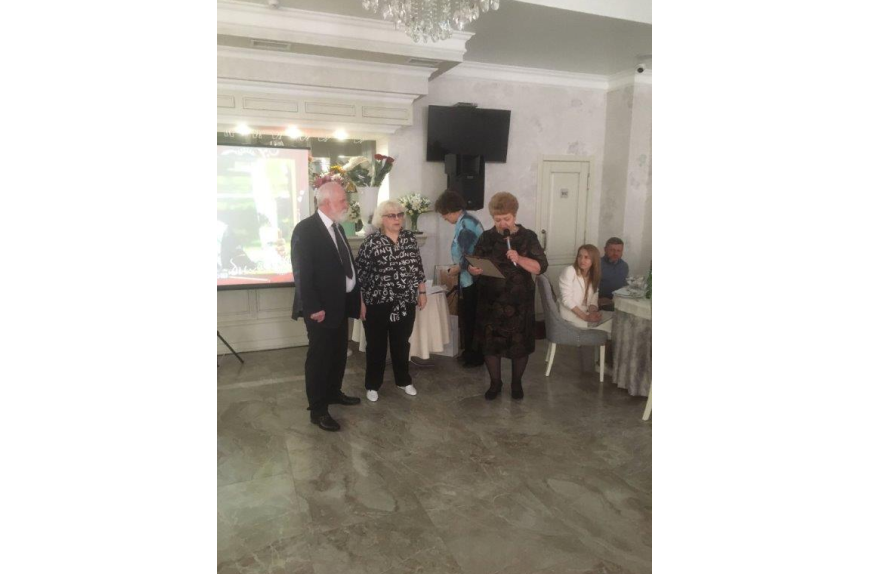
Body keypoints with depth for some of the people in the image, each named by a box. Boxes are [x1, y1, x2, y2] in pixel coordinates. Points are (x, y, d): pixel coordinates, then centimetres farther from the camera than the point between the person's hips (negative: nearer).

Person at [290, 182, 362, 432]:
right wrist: (313, 308, -22)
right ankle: (317, 410, 12)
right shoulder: (305, 229, -16)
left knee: (338, 353, 19)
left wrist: (356, 295, 9)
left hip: (341, 303, 9)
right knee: (319, 357, 1)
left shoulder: (336, 227, 11)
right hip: (321, 308, -8)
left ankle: (333, 392, 37)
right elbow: (302, 273, -20)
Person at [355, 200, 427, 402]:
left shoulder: (409, 238, 3)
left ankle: (403, 380, 33)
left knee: (402, 343, 16)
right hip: (377, 303, -4)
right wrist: (361, 302, -10)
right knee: (376, 345, 10)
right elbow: (360, 274, -9)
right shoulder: (371, 242, -11)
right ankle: (372, 385, 25)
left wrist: (422, 292, 10)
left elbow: (418, 267, 10)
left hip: (405, 302, 4)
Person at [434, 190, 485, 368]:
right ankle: (471, 352, 30)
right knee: (469, 317, 18)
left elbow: (471, 257, -23)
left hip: (470, 281, -10)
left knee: (469, 318, 2)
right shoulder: (466, 220, 10)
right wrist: (458, 266, 9)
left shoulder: (465, 225, -21)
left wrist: (457, 268, -7)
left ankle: (475, 356, 15)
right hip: (470, 279, 10)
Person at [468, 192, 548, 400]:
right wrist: (473, 269, -19)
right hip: (490, 300, 2)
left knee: (520, 343, 8)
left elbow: (541, 267, -8)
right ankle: (495, 383, 27)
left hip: (519, 301, -1)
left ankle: (516, 382, 30)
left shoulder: (528, 237, -3)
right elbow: (473, 265, 4)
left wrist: (519, 259, -24)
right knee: (489, 342, 7)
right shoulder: (486, 237, 3)